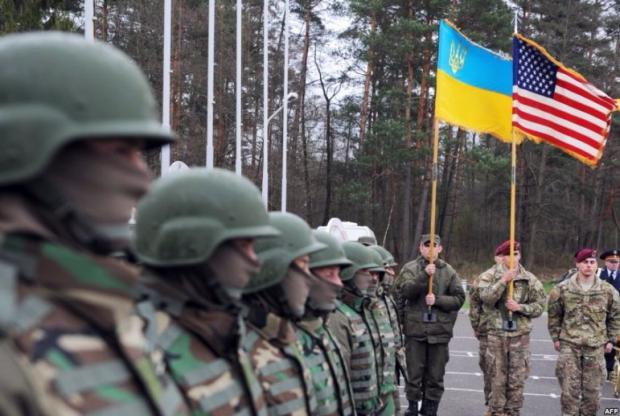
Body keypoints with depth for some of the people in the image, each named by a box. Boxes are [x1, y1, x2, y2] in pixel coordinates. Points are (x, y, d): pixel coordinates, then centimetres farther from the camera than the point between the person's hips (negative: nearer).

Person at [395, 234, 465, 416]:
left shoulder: (448, 271, 5)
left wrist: (438, 300, -13)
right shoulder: (410, 268, 2)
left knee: (436, 376, 6)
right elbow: (405, 291, -14)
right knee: (414, 373, 5)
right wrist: (424, 275, -24)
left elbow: (459, 298, 1)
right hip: (415, 329, -1)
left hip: (440, 331, 1)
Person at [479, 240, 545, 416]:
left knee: (517, 380, 5)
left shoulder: (530, 279, 4)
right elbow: (486, 297, -17)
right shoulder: (490, 276, 0)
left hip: (520, 335, 2)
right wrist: (504, 280, -22)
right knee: (497, 379, 4)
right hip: (496, 334, -1)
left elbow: (539, 306, 2)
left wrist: (520, 307, -13)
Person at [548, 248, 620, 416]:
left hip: (595, 346, 1)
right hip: (569, 344, -1)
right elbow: (554, 315, 7)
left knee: (592, 388, 8)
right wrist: (556, 337, 5)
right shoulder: (562, 289, -3)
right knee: (570, 387, -2)